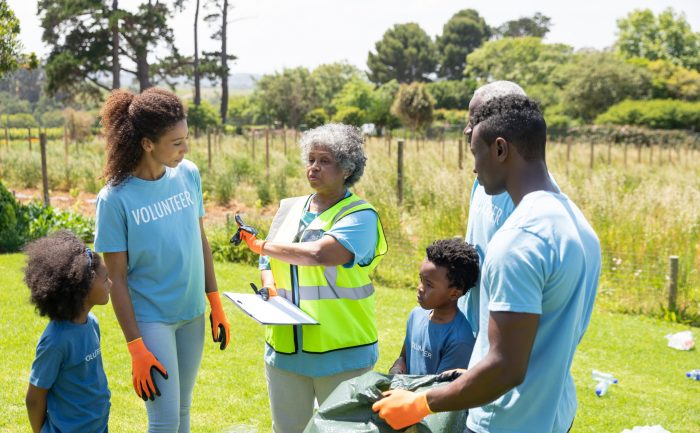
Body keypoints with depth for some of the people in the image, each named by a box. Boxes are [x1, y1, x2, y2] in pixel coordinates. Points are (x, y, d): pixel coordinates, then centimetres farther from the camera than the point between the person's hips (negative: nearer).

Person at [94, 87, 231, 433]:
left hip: (192, 314, 5)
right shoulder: (116, 198, -18)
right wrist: (136, 349, -14)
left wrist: (216, 305, 9)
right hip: (150, 317, -5)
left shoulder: (188, 174, -5)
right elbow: (116, 278, -13)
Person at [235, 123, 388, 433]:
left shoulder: (360, 216, -8)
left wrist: (262, 245, -10)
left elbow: (319, 253, -24)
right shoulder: (289, 209, 12)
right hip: (286, 348, 5)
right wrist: (269, 288, -8)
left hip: (341, 352, -5)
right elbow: (268, 262, 16)